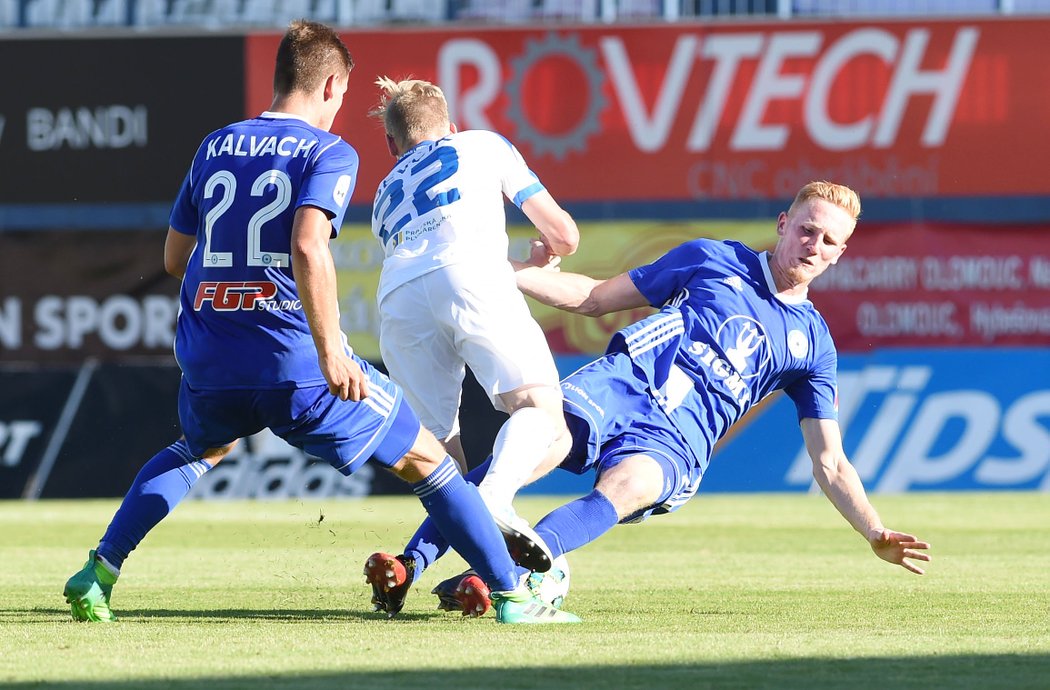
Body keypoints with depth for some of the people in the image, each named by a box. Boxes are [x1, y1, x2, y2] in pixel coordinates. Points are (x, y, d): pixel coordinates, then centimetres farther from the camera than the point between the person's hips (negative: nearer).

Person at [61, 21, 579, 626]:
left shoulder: (215, 147, 13)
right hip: (295, 362, -5)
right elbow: (308, 247, -22)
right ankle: (512, 595, 5)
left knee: (202, 448, 37)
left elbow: (175, 258, 20)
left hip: (209, 364, 5)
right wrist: (331, 353, -23)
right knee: (426, 461, 10)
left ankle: (98, 575, 26)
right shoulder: (329, 153, -4)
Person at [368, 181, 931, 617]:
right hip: (620, 384, 0)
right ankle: (408, 566, -35)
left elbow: (831, 466, 20)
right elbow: (595, 298, 21)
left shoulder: (813, 343, 20)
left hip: (675, 442, 0)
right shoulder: (715, 260, 19)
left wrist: (876, 536, 5)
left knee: (627, 486, -36)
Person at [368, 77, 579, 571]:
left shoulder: (385, 193, 40)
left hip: (397, 302, 3)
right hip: (470, 272, -3)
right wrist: (548, 252, 56)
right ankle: (494, 497, -42)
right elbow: (564, 234, 32)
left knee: (441, 448, 8)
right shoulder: (484, 144, 32)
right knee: (542, 414, -11)